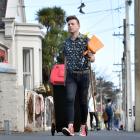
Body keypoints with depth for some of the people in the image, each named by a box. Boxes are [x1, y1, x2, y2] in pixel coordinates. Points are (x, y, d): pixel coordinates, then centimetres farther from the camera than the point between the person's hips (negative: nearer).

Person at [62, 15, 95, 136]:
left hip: (83, 74, -2)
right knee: (69, 99, -16)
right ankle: (70, 127, -27)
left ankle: (83, 128, 16)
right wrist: (65, 77, 17)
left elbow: (93, 58, 0)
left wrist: (90, 57, -25)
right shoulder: (66, 42, 12)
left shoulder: (85, 40, 0)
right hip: (71, 75, 2)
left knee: (83, 102, 4)